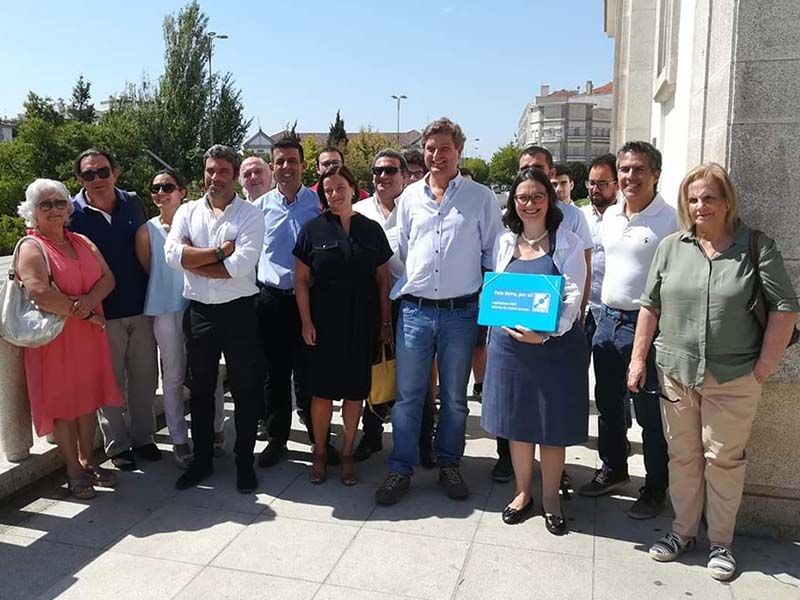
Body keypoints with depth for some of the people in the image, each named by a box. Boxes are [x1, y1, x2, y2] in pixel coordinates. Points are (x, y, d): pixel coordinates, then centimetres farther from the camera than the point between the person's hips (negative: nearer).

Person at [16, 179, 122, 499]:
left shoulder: (83, 242, 12)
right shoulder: (31, 248, -9)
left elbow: (107, 277, 4)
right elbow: (40, 294, -22)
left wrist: (90, 299, -17)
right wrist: (85, 314, -17)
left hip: (90, 335, 6)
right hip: (54, 338, -6)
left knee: (88, 399, 12)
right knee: (62, 402, 4)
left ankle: (88, 461, 26)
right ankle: (74, 471, 16)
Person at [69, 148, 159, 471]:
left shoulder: (133, 203, 3)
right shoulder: (72, 212, -7)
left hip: (141, 308, 3)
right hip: (102, 312, -3)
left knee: (145, 376, 11)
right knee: (111, 381, 7)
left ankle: (143, 437, 28)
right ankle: (117, 445, 23)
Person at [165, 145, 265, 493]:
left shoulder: (250, 214, -4)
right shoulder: (187, 211, 7)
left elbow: (241, 265, -19)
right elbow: (172, 254, -9)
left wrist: (194, 262, -10)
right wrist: (219, 251, -15)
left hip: (239, 311, -3)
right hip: (199, 312, 4)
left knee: (245, 389, 6)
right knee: (201, 389, 14)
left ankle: (245, 462, 22)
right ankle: (202, 460, 30)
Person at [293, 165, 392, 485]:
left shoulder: (371, 230, 6)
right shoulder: (313, 229, 2)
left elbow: (383, 280, 8)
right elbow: (301, 279, 1)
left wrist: (386, 322, 3)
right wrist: (306, 322, -6)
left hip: (362, 323, 2)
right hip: (324, 321, -1)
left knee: (355, 390, 7)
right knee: (322, 389, 2)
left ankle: (347, 454, 22)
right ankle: (320, 453, 20)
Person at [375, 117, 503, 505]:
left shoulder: (481, 197, 1)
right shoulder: (410, 197, 8)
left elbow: (492, 254, 4)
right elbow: (398, 252, 14)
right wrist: (397, 293, 10)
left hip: (461, 312, -1)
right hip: (415, 309, 2)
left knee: (454, 396, 12)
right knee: (407, 395, 6)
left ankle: (449, 465, 29)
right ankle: (400, 469, 19)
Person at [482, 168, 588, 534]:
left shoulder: (567, 243, -3)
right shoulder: (505, 243, 8)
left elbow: (573, 296, -11)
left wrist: (546, 332, -24)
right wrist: (507, 327, -5)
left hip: (557, 345, -3)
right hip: (510, 343, 3)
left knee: (553, 427, 7)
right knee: (516, 422, 12)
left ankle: (550, 500, 24)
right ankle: (523, 493, 30)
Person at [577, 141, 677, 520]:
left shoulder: (669, 220, -11)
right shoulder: (610, 215, 10)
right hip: (607, 319, 7)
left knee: (649, 412, 5)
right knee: (607, 404, 18)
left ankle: (655, 488, 23)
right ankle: (613, 470, 37)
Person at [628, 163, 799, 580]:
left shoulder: (756, 246, -4)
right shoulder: (671, 247, 4)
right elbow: (650, 306, 7)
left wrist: (763, 369, -8)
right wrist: (638, 359, 4)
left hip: (733, 378, -2)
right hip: (675, 373, 3)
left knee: (724, 458, 8)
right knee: (681, 455, 12)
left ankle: (720, 542, 25)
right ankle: (683, 531, 29)